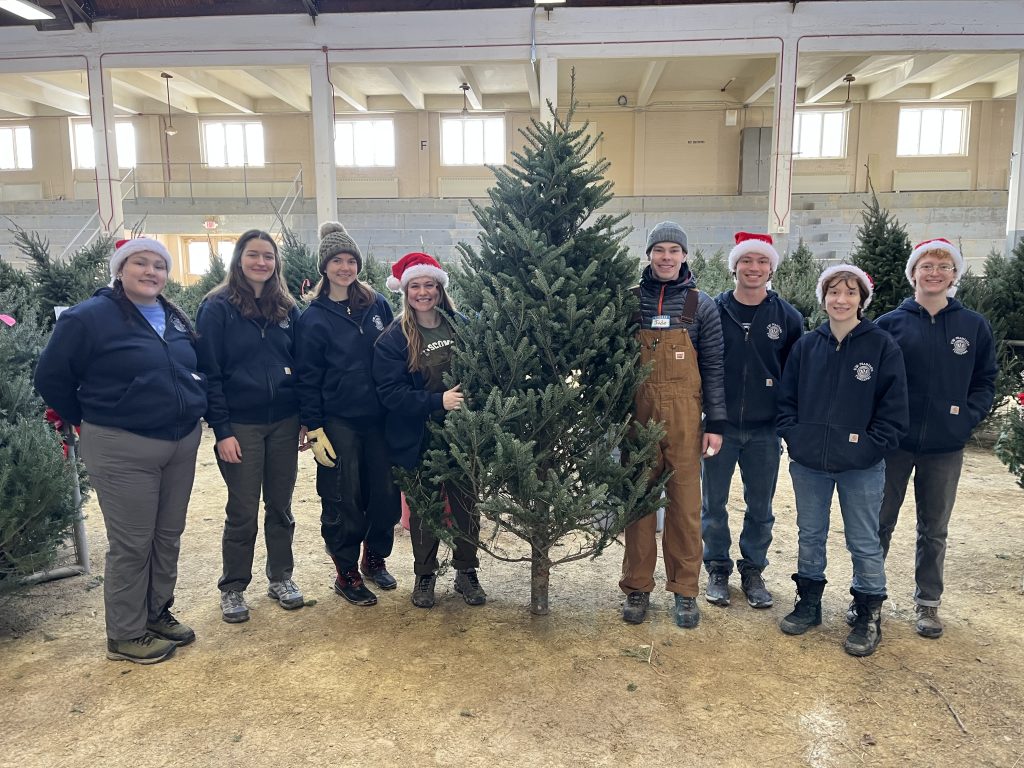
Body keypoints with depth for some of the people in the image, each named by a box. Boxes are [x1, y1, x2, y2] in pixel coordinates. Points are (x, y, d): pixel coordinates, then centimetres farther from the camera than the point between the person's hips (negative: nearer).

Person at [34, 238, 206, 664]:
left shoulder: (176, 320, 10)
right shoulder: (89, 317, -9)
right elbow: (51, 378, -5)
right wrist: (91, 421, 1)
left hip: (183, 443, 7)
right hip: (122, 449, -6)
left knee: (169, 536, 15)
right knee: (131, 544, 2)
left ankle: (158, 614, 32)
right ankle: (125, 635, 18)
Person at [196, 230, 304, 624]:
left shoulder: (286, 308, 8)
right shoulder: (217, 307, -5)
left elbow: (299, 364, 10)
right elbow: (209, 372, -9)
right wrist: (221, 430, -14)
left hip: (284, 422, 4)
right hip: (241, 425, -4)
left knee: (281, 506, 12)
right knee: (242, 512, 5)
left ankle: (281, 578, 28)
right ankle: (232, 588, 22)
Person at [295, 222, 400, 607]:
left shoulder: (378, 304, 5)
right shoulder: (314, 317, -3)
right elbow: (308, 378, -3)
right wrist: (314, 430, -8)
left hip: (380, 418, 3)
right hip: (338, 423, -3)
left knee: (386, 493, 8)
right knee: (344, 500, 3)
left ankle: (375, 558, 31)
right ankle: (347, 574, 21)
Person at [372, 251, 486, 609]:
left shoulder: (462, 326, 1)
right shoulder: (393, 338, -6)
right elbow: (390, 392, -13)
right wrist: (438, 401, -23)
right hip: (418, 439, -2)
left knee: (466, 502, 8)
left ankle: (466, 572, 26)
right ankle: (424, 575, 28)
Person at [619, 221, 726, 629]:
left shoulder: (701, 305, 5)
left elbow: (713, 367, 4)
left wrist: (715, 423, -2)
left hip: (684, 418, 0)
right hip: (637, 415, 0)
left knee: (685, 504, 4)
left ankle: (685, 590, 18)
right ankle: (637, 587, 18)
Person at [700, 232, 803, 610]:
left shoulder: (787, 316, 2)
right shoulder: (713, 310, -2)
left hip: (765, 431, 1)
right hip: (719, 426, -1)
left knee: (761, 508, 12)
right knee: (713, 504, 9)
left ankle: (753, 571, 29)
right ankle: (718, 569, 26)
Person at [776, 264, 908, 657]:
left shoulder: (882, 345, -5)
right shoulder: (806, 345, 4)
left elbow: (893, 409, -6)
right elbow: (786, 398, 9)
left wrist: (869, 447, -13)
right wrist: (794, 437, -3)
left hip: (861, 468, -3)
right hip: (808, 463, 3)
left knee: (864, 543, 8)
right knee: (810, 536, 16)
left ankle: (869, 616, 25)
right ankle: (809, 603, 32)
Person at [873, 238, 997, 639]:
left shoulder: (974, 326, 3)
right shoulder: (889, 324, -2)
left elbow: (985, 381, 8)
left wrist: (968, 416, -7)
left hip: (946, 447, 1)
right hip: (894, 443, -1)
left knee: (934, 529, 13)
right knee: (880, 523, 9)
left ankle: (928, 601, 28)